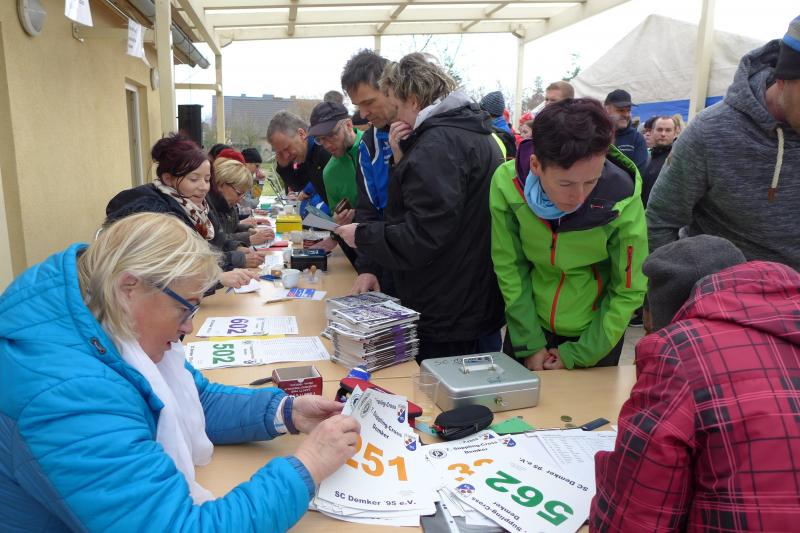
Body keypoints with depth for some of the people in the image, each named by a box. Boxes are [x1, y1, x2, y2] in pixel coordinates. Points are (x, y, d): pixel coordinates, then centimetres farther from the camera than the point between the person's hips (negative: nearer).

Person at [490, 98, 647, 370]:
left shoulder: (623, 202, -26)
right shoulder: (507, 183, -23)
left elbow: (629, 292, -14)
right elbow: (509, 268, -12)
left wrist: (577, 354, -11)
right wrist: (529, 343, -11)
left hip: (595, 333, -1)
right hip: (530, 325, 2)